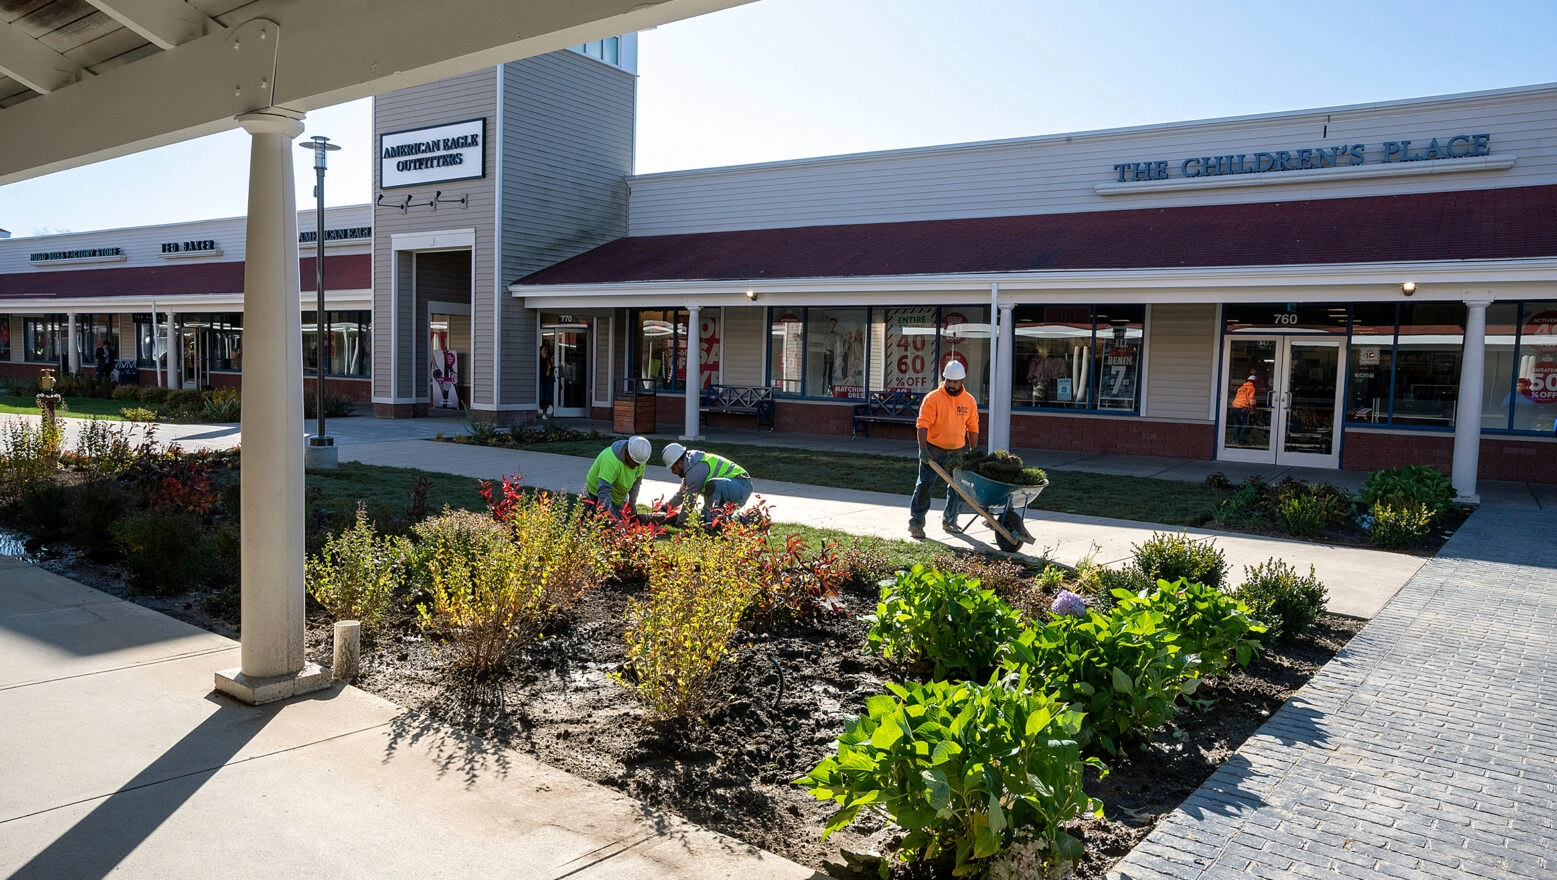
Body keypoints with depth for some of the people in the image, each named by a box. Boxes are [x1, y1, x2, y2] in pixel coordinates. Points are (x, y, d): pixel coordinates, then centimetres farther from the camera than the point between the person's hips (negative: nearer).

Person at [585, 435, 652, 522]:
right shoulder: (611, 460, -37)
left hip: (617, 498, 7)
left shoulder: (640, 459, -13)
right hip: (597, 495, -7)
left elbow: (637, 481, 3)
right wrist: (610, 514, -49)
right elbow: (603, 490, -43)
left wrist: (632, 504, -3)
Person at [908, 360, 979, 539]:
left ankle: (949, 521, 24)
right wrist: (923, 449, -27)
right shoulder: (932, 398, -11)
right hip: (934, 450, -4)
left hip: (959, 450, 4)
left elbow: (972, 428, 9)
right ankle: (916, 522, -1)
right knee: (925, 484, -6)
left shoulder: (969, 401, 3)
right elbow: (923, 424, -17)